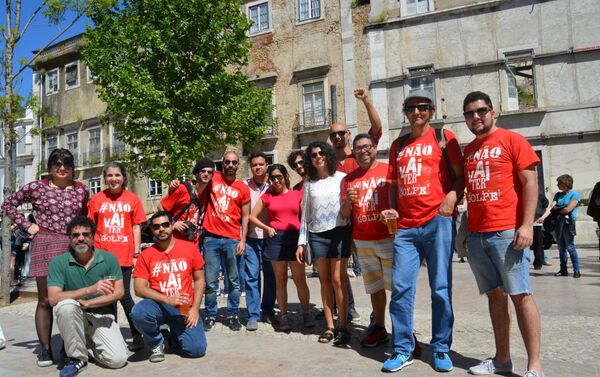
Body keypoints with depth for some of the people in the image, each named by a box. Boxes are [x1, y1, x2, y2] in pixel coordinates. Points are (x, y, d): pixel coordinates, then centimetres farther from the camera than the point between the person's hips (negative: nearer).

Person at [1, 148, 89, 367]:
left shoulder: (81, 190, 8)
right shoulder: (36, 188, 3)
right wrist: (27, 225, 3)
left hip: (74, 247, 2)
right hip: (44, 245, -1)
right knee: (45, 300, 3)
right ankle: (45, 349, 12)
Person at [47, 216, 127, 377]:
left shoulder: (109, 258, -4)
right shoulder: (59, 262, -7)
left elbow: (118, 293, -7)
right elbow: (53, 298, -19)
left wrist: (87, 303, -18)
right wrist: (90, 289, -31)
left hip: (102, 316, 1)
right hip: (75, 316, 0)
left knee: (118, 360, -20)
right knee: (66, 305, -35)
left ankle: (87, 343, 15)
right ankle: (77, 357, -13)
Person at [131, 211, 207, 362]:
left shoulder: (190, 248, 1)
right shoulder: (146, 255, -1)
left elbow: (199, 280, 5)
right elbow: (139, 288, -8)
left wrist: (195, 308, -6)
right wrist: (167, 299, -21)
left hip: (185, 309, 1)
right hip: (159, 306, 0)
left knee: (197, 349, -16)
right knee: (138, 312, -34)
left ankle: (174, 335, 22)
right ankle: (157, 343, 0)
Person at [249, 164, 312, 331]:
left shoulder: (297, 194, 8)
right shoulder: (267, 196, 8)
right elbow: (252, 217, 9)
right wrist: (267, 228, -1)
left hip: (295, 237, 0)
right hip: (276, 238, 0)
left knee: (300, 280, 0)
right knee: (280, 280, 6)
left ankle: (306, 313, 14)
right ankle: (284, 316, 14)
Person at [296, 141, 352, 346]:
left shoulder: (342, 178, 3)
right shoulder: (309, 184, 11)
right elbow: (305, 214, 13)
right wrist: (301, 242, 9)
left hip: (339, 231, -3)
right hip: (316, 235, 3)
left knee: (338, 279, -7)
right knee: (324, 280, 4)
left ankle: (343, 327, 3)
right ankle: (329, 327, 11)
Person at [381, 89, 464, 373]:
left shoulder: (443, 137, 5)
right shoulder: (398, 145, 17)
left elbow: (461, 176, 3)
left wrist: (452, 196, -16)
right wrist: (393, 209, 5)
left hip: (437, 222, -4)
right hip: (405, 226, 4)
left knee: (440, 288, 2)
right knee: (400, 287, 2)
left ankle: (441, 349, 18)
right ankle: (403, 350, 14)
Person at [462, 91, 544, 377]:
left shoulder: (512, 140, 0)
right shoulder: (469, 150, 17)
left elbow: (530, 183, -6)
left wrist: (526, 225, -16)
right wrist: (467, 229, 15)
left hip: (507, 232, -6)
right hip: (477, 236, 6)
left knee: (520, 296, -3)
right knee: (495, 296, 10)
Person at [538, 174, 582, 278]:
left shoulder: (574, 194, -3)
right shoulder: (558, 195, 15)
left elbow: (568, 209, -13)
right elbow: (551, 206, 2)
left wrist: (557, 210, 2)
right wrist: (543, 217, -13)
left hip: (568, 223, -6)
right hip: (558, 223, 6)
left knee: (570, 247, -7)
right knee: (561, 248, 8)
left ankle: (576, 271, 0)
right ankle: (563, 270, 15)